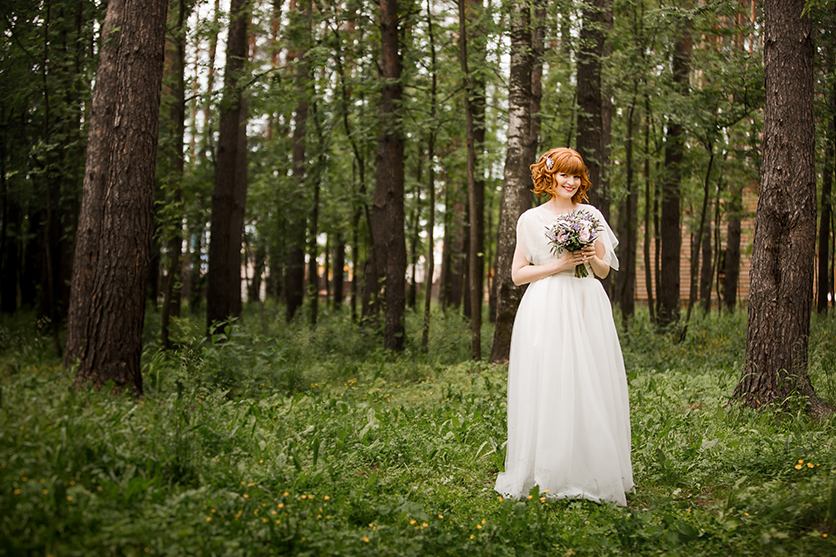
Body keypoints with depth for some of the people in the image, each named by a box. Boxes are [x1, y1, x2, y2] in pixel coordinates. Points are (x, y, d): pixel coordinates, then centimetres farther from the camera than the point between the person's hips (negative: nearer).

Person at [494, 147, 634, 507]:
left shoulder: (591, 215, 12)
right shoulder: (531, 219, 4)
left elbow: (604, 270, 16)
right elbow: (518, 274, 3)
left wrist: (593, 258, -6)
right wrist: (557, 266, -9)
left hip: (587, 307, 3)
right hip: (547, 311, -2)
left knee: (591, 389, -1)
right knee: (547, 389, -6)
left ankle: (590, 474, 6)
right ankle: (549, 478, 1)